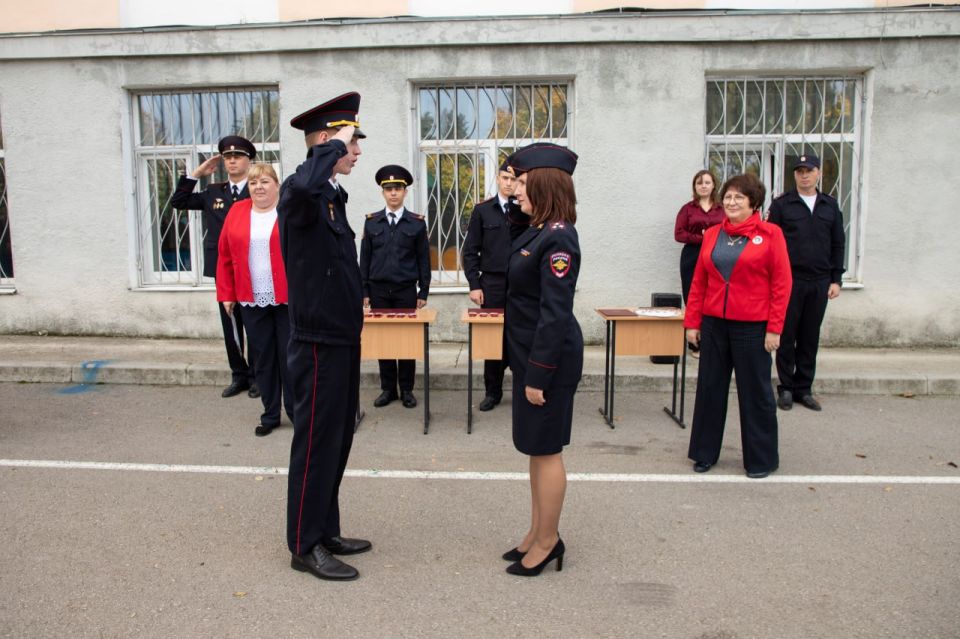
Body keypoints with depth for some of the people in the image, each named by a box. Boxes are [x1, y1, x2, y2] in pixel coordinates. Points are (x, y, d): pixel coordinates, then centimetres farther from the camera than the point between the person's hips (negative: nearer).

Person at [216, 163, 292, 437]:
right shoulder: (237, 212, 8)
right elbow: (225, 257, 9)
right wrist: (226, 294, 6)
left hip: (288, 299, -3)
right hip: (252, 301, 3)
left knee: (290, 356, 3)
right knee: (263, 358, 10)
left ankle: (297, 412, 17)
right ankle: (270, 415, 22)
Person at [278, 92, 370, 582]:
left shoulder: (334, 196, 14)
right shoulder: (299, 191, -15)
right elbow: (303, 186, -42)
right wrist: (334, 145, -26)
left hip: (342, 339, 9)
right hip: (318, 343, -9)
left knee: (336, 440, 17)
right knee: (315, 442, 2)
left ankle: (325, 530, 31)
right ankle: (305, 546, 17)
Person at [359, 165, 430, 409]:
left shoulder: (417, 222, 1)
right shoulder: (372, 222, 5)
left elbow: (423, 259, 2)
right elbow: (364, 258, 6)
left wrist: (423, 292, -2)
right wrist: (364, 291, 2)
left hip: (406, 290, -1)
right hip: (379, 290, 2)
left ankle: (406, 390, 14)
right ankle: (388, 389, 16)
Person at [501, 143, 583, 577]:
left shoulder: (557, 238, -19)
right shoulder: (539, 231, 11)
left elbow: (555, 313, -22)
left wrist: (538, 374, -20)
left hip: (549, 359, -10)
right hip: (531, 354, 10)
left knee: (545, 450, 3)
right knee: (536, 448, 18)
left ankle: (548, 541, 20)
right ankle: (537, 532, 32)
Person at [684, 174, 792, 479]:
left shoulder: (770, 234, -3)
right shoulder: (712, 234, 8)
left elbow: (781, 283, -5)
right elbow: (699, 281, 9)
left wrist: (774, 328, -10)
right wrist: (692, 322, 6)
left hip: (752, 327, -4)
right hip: (714, 324, 4)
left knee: (755, 391, 7)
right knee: (709, 388, 10)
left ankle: (761, 459, 23)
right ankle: (705, 453, 25)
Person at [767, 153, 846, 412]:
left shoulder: (830, 206, 11)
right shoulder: (781, 204, 1)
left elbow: (838, 244, 13)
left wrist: (835, 279, 7)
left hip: (819, 282, 3)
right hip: (789, 281, -3)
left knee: (810, 337, 8)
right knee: (787, 335, 2)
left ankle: (804, 388, 17)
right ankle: (786, 388, 12)